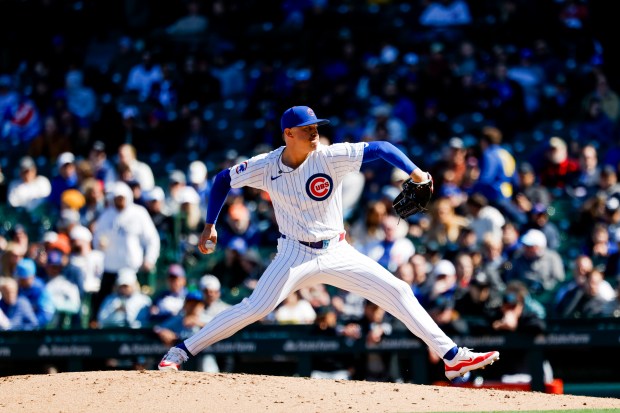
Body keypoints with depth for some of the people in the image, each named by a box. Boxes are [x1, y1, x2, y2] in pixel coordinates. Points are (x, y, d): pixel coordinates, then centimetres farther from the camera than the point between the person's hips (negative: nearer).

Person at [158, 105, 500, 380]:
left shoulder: (331, 157, -12)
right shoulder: (265, 166, -9)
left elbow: (379, 148, -13)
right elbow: (223, 180, 5)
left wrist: (415, 173, -27)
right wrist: (210, 226, 3)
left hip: (337, 253, 2)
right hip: (295, 255, -1)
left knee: (398, 292, -6)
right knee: (254, 309, -18)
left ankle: (452, 357, -2)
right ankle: (181, 352, -8)